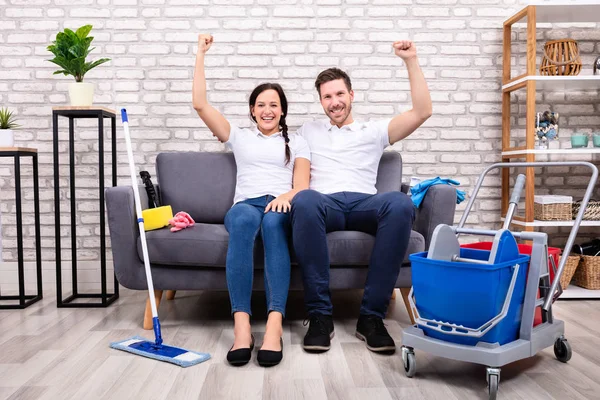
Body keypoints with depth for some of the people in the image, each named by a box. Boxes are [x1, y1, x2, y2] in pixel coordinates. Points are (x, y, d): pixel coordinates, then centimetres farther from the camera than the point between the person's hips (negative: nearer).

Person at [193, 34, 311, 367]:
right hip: (246, 204, 0)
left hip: (282, 206, 0)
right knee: (245, 218, -39)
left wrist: (287, 196, -17)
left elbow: (302, 185, 8)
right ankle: (241, 325, -47)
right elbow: (199, 104, 18)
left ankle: (275, 324, -50)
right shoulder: (239, 137, 27)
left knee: (272, 221, -39)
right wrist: (201, 54, 18)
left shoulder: (296, 143, 24)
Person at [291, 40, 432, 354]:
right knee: (304, 200, -40)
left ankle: (371, 316, -30)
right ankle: (319, 314, -34)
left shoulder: (374, 131, 25)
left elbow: (422, 111, 16)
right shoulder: (308, 131, 31)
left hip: (364, 204, 1)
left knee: (401, 204, -36)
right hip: (324, 203, 0)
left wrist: (411, 60, 13)